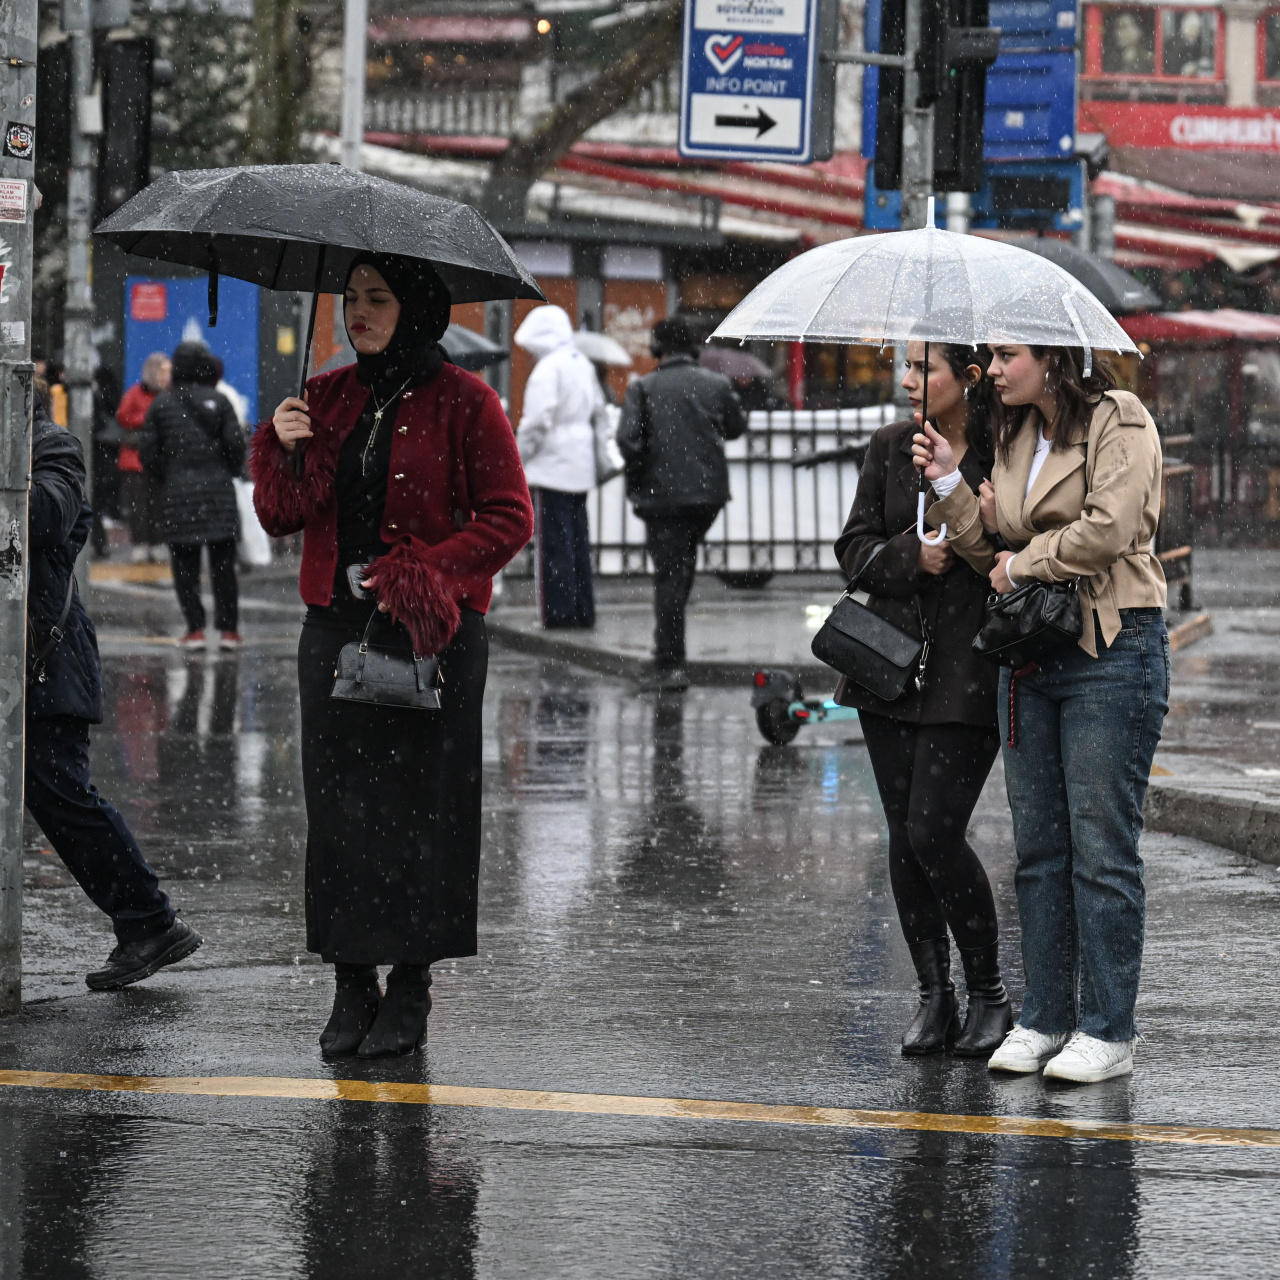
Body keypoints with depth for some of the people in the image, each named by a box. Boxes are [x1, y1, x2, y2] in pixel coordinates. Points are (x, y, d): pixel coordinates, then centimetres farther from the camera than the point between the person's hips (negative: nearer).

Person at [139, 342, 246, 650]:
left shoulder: (161, 404, 2)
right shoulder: (219, 402, -1)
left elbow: (147, 451, 1)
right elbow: (235, 443, -4)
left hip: (177, 492, 0)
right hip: (217, 488, 0)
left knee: (184, 564, 5)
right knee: (222, 562, 5)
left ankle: (195, 628, -1)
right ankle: (228, 628, 3)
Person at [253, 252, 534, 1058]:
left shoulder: (464, 403, -3)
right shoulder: (327, 400, 12)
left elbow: (509, 519, -5)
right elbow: (283, 517, 13)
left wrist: (422, 572, -15)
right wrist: (280, 454, -6)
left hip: (431, 630, -4)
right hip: (336, 627, 4)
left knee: (420, 801, -2)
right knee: (339, 801, 2)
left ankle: (410, 988, 6)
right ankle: (352, 984, 9)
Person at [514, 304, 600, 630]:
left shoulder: (548, 369, -16)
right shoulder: (583, 365, 11)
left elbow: (536, 422, -19)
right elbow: (598, 411, 19)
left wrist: (518, 458, -8)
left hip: (551, 468, -9)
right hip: (582, 468, 9)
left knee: (554, 542, -4)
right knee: (577, 540, 12)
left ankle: (559, 610, -4)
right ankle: (582, 609, 15)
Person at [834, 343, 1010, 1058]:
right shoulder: (892, 447, 8)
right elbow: (856, 548, 8)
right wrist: (913, 555, -11)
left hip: (969, 669, -5)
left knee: (934, 833, -11)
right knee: (904, 837, 5)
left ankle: (990, 993, 6)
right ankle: (935, 998, 16)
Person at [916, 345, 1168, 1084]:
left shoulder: (1120, 422, -8)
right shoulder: (1015, 435, 15)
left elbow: (1107, 530, -19)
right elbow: (994, 548, 14)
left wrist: (1025, 564, -6)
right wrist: (951, 485, 1)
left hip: (1113, 650, -7)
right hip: (1031, 654, 8)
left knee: (1102, 846, -4)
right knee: (1039, 846, 9)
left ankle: (1108, 1032, 2)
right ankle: (1044, 1020, 17)